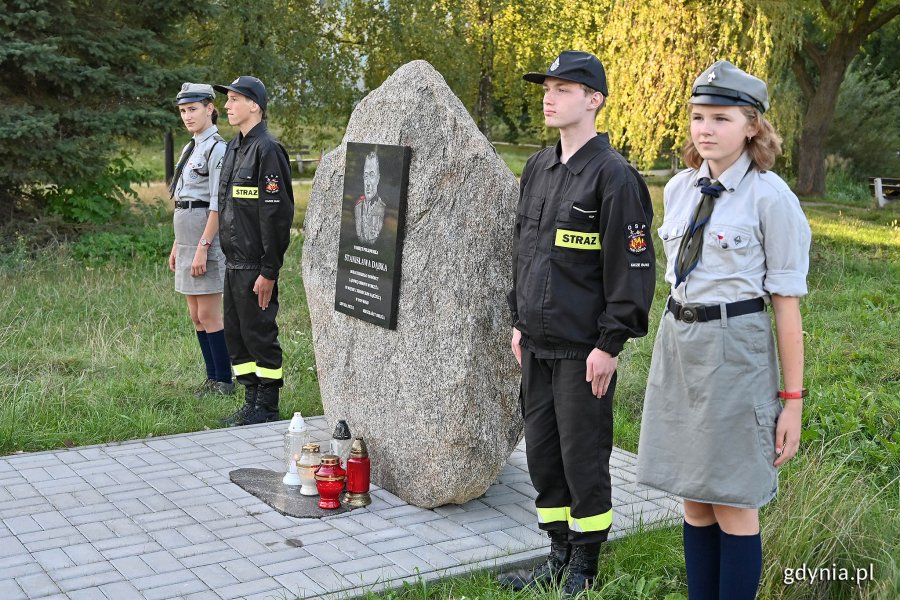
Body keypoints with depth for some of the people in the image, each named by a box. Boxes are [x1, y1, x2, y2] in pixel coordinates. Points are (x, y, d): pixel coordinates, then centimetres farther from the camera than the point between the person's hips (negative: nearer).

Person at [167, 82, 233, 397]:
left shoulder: (217, 149, -11)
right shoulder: (190, 148, 17)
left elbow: (217, 205, -17)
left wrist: (202, 247, -21)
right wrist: (177, 245, 19)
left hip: (206, 236, -9)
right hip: (187, 237, 9)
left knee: (208, 315, -4)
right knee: (196, 316, 11)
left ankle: (224, 381, 5)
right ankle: (212, 378, 18)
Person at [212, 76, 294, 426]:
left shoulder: (267, 150, -14)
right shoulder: (233, 148, 15)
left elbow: (277, 214, -18)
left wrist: (269, 271, -20)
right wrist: (230, 257, 18)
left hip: (255, 266, -9)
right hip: (234, 262, 9)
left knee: (259, 333, -1)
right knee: (235, 334, 14)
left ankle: (267, 409, 10)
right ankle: (251, 403, 25)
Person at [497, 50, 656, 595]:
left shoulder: (615, 176, -13)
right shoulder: (538, 169, 11)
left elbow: (633, 266, -15)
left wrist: (610, 344, -16)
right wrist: (519, 320, 17)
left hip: (584, 350, -8)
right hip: (538, 343, 8)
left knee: (583, 459, 3)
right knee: (542, 453, 14)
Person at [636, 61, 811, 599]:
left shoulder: (771, 198, -10)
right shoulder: (679, 188, 7)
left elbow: (787, 303, -10)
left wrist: (793, 400, -9)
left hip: (736, 349, -6)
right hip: (676, 343, 6)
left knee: (733, 504, 3)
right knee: (693, 495, 14)